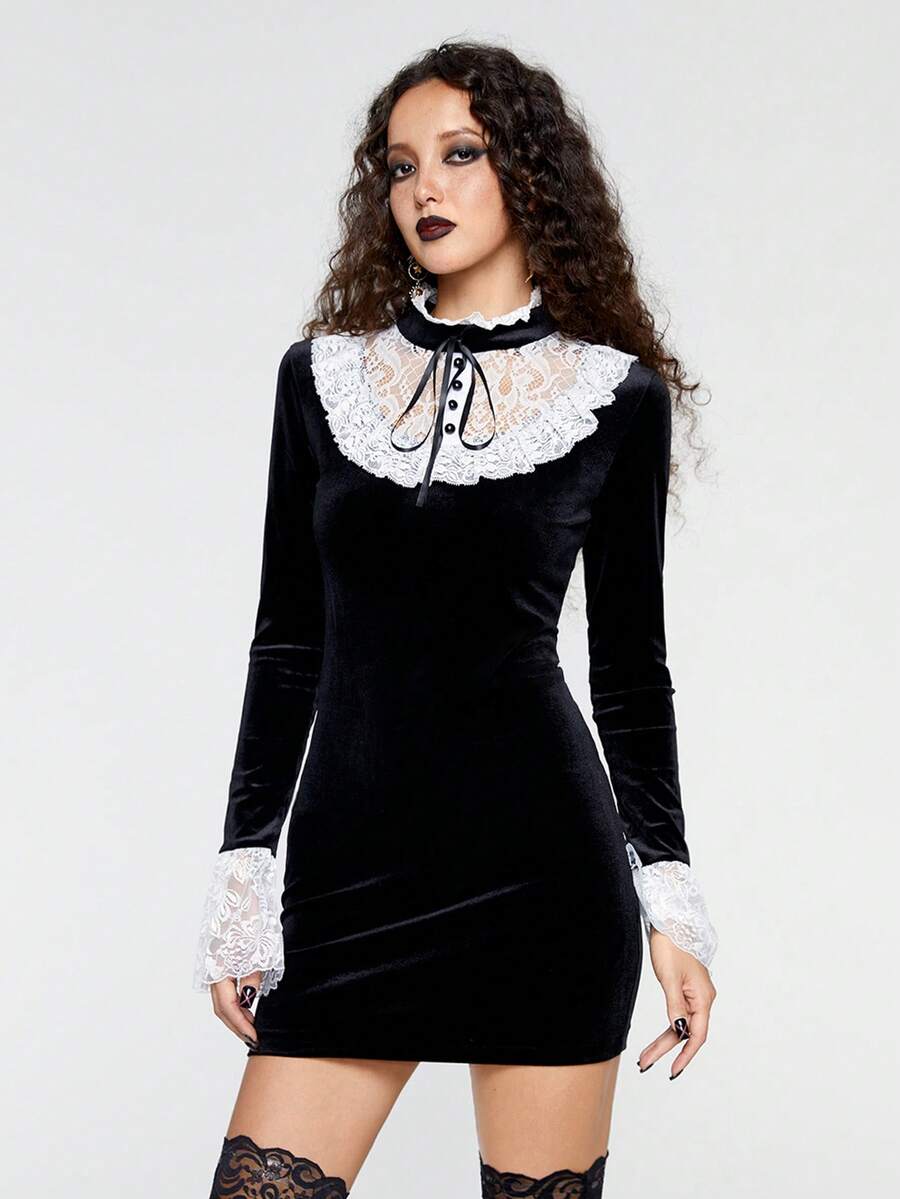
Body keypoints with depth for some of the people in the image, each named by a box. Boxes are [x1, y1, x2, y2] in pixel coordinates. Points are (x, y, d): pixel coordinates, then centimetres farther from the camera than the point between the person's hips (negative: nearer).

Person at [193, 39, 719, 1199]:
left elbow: (629, 662, 6)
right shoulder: (323, 373, 8)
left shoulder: (618, 395, 2)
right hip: (346, 870, 2)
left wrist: (671, 899, 2)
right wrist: (241, 870, 5)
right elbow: (287, 640, 9)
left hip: (540, 862, -2)